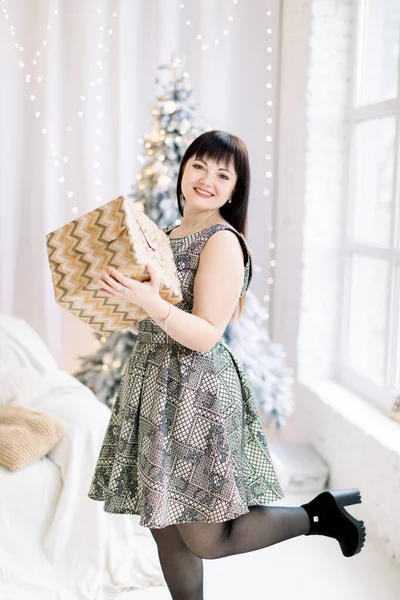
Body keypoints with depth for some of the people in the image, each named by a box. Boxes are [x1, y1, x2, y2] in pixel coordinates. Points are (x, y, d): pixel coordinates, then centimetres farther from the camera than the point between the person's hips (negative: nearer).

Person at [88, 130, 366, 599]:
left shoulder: (223, 242, -13)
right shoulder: (170, 235, 12)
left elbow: (206, 335, -19)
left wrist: (150, 302, -31)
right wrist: (118, 288, 8)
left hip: (196, 392, -8)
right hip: (155, 383, 8)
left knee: (206, 539, -1)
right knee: (165, 527, 14)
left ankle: (319, 513, 17)